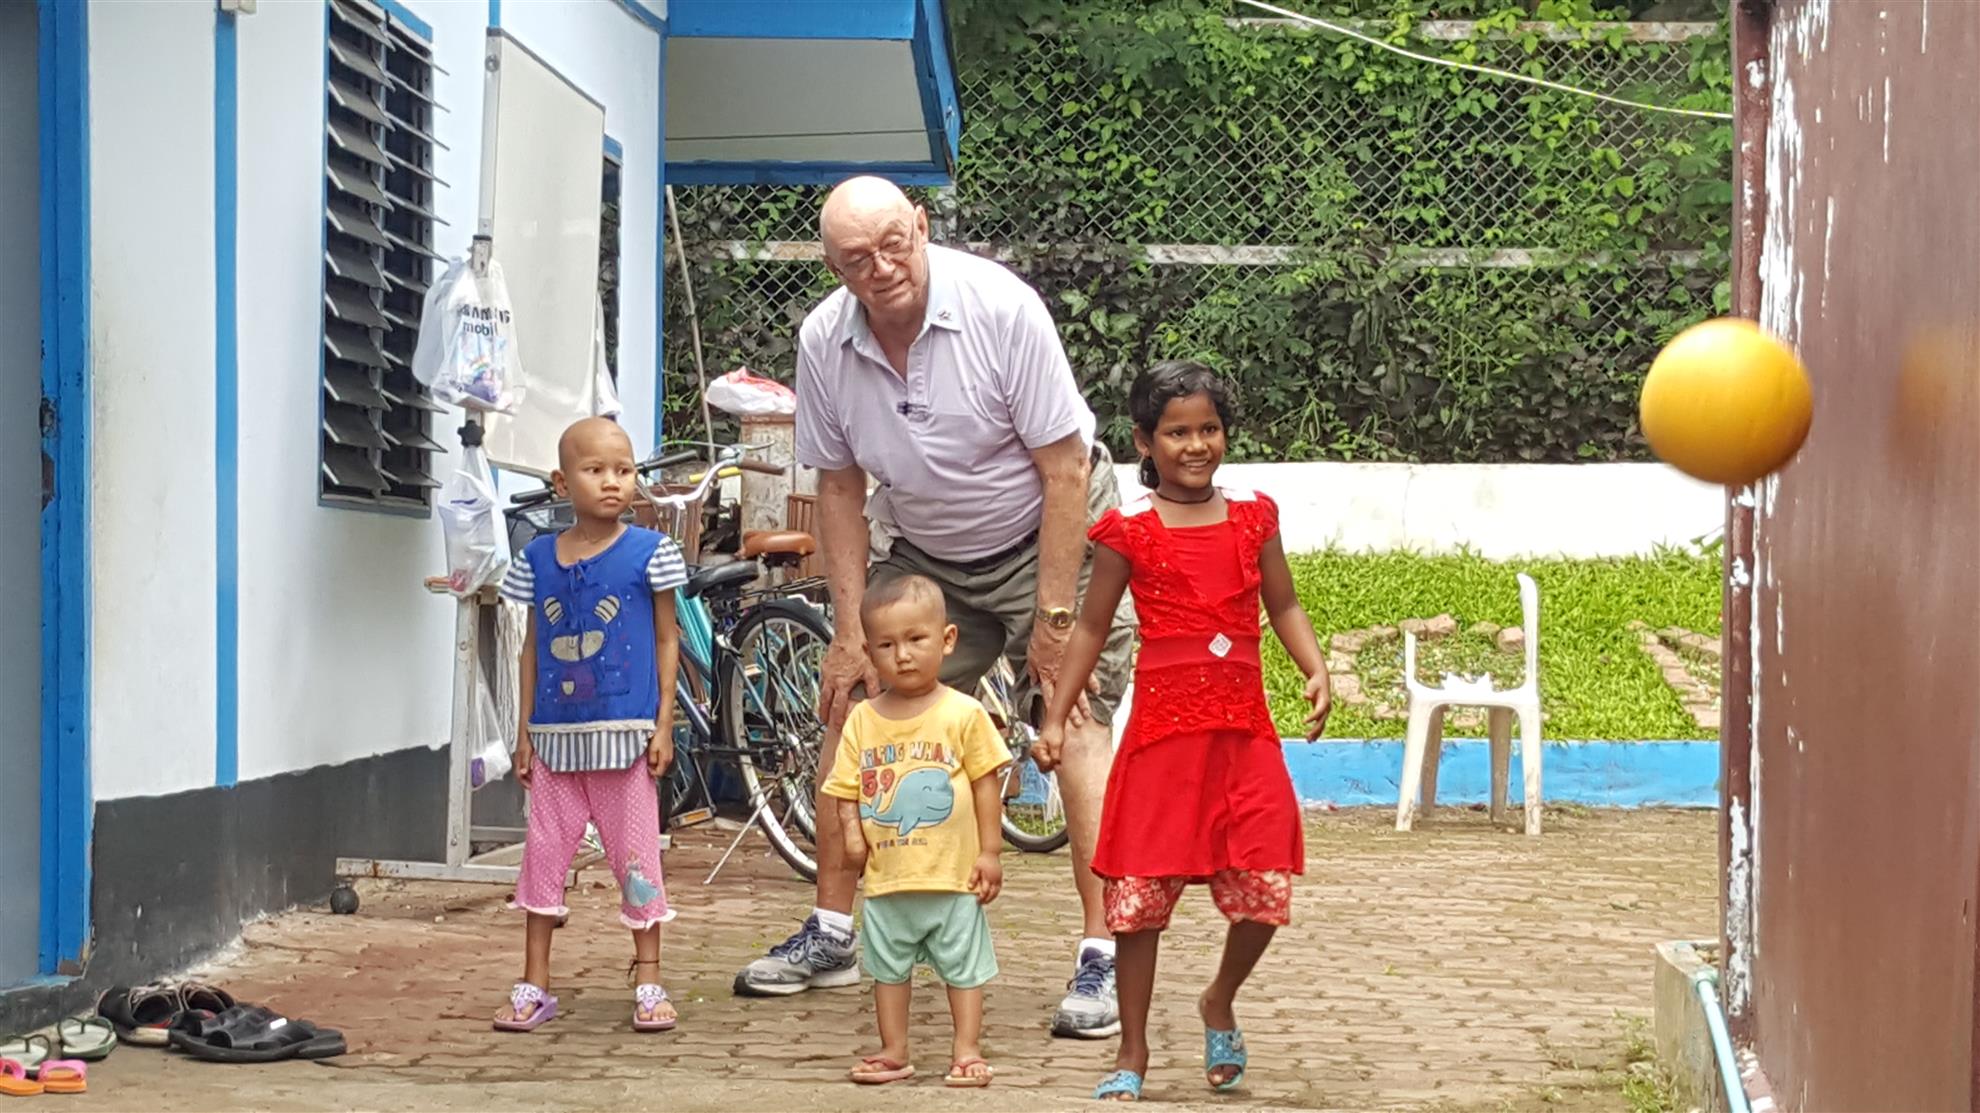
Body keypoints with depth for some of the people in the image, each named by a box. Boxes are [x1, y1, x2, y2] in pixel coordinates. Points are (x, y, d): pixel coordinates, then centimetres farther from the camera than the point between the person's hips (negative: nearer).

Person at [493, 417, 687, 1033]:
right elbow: (533, 646, 10)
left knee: (635, 854, 3)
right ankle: (533, 985, 15)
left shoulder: (649, 553, -3)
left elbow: (667, 641, 0)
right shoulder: (539, 558, 5)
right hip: (556, 734, 3)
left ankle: (648, 984, 13)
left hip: (624, 734, -3)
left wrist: (663, 725, -5)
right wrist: (525, 729, 8)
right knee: (545, 851, 7)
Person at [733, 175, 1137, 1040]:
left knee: (1074, 722, -17)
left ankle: (1103, 958, -16)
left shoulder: (1002, 308, -26)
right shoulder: (824, 342, -12)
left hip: (1050, 536, -5)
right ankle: (831, 935, 12)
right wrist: (850, 633, -6)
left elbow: (1064, 469, -22)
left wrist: (1053, 620, -22)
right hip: (923, 554, 5)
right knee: (848, 703, -1)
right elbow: (840, 490, -2)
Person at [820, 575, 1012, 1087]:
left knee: (964, 964, 7)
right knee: (888, 966, 14)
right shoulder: (863, 720, 1)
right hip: (887, 875, 3)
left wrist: (989, 851, -6)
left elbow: (987, 782, -4)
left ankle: (966, 1051, 16)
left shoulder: (963, 714, -7)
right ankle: (893, 1052, 25)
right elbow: (846, 786, 6)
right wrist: (850, 829, -12)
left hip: (953, 875, -3)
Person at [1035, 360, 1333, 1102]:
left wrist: (1316, 671, -2)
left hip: (1245, 734, 3)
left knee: (1266, 894, -1)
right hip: (1163, 733, -2)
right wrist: (1056, 717, 1)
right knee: (1139, 898, 0)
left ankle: (1220, 1002, 28)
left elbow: (1282, 606, 15)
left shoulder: (1251, 518, 6)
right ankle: (1132, 1053, 13)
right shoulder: (1131, 530, -1)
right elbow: (1091, 628, 5)